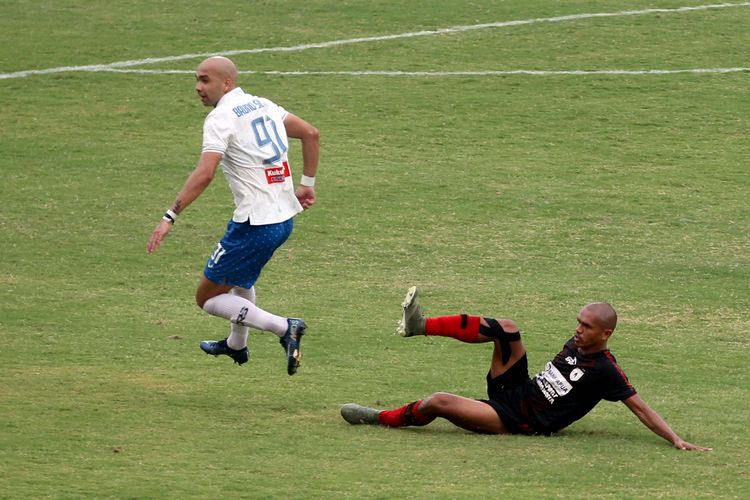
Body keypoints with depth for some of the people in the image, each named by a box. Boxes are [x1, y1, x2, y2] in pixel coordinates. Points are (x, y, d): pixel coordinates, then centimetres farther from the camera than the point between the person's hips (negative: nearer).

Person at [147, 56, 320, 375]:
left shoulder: (221, 118, -13)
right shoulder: (263, 105, 11)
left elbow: (204, 174, -25)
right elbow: (311, 134, 18)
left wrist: (169, 217, -25)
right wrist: (307, 183, 23)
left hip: (255, 225, -9)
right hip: (285, 217, 9)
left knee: (207, 298, 3)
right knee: (241, 274, 36)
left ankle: (283, 328, -11)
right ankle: (237, 345, 53)